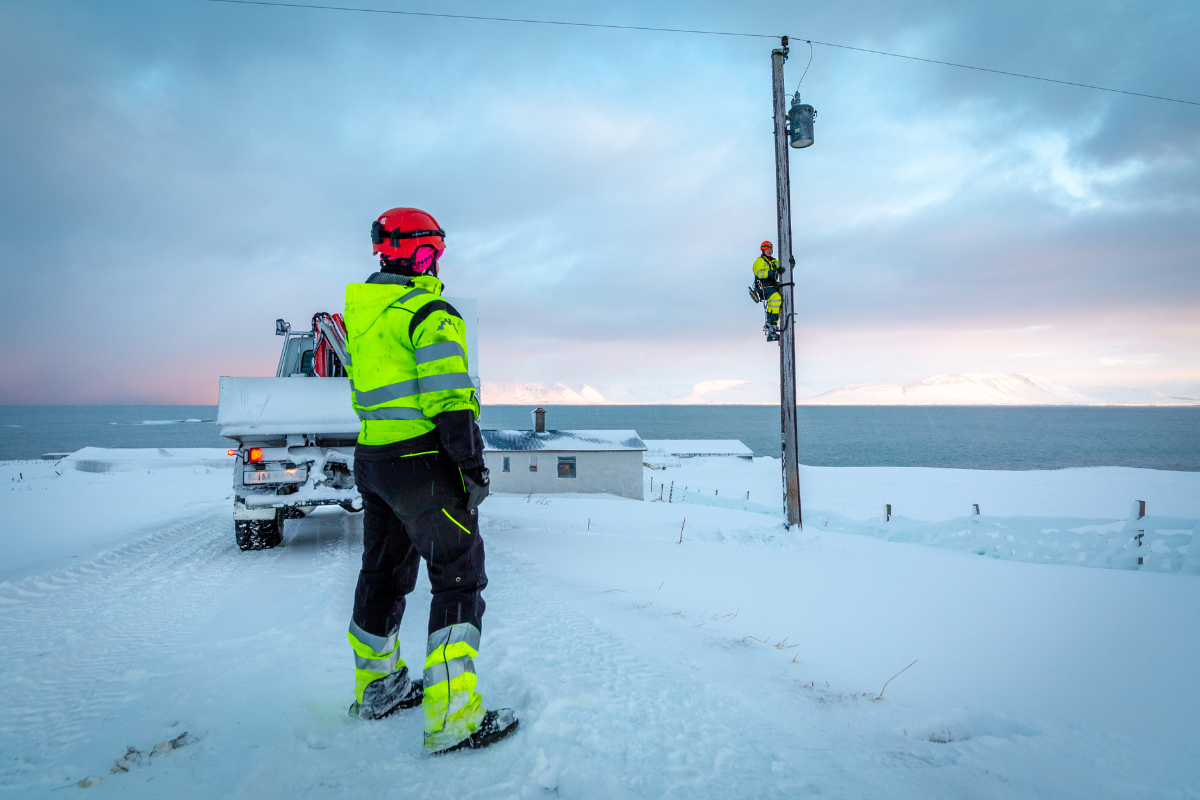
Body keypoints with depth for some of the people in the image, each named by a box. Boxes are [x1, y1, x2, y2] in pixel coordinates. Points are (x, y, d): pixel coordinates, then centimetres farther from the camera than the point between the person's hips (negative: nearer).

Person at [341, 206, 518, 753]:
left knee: (383, 572, 20)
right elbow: (450, 400, -20)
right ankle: (453, 720, -4)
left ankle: (376, 688, 36)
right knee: (459, 579, -3)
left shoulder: (360, 312, 13)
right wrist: (473, 465, -16)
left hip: (370, 458, 9)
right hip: (422, 463, -9)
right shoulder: (431, 313, -14)